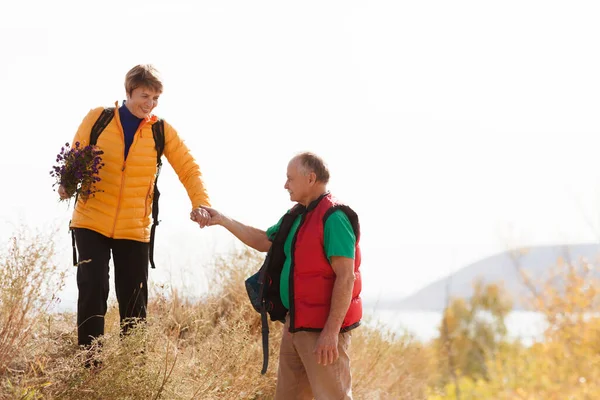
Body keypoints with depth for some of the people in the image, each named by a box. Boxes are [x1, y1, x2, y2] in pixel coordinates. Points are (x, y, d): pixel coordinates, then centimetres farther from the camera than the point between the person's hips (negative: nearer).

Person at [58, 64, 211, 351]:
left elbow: (188, 169, -3)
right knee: (93, 291, -11)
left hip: (134, 230, 1)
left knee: (133, 302, 6)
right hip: (91, 222, -1)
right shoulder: (97, 118, -3)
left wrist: (200, 203, -20)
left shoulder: (162, 131, -1)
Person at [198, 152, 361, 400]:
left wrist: (331, 331, -25)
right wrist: (223, 220, 24)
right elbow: (263, 242, 29)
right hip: (295, 324, 10)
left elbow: (346, 277, -22)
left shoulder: (334, 218, -16)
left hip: (322, 329, -10)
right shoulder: (297, 215, 13)